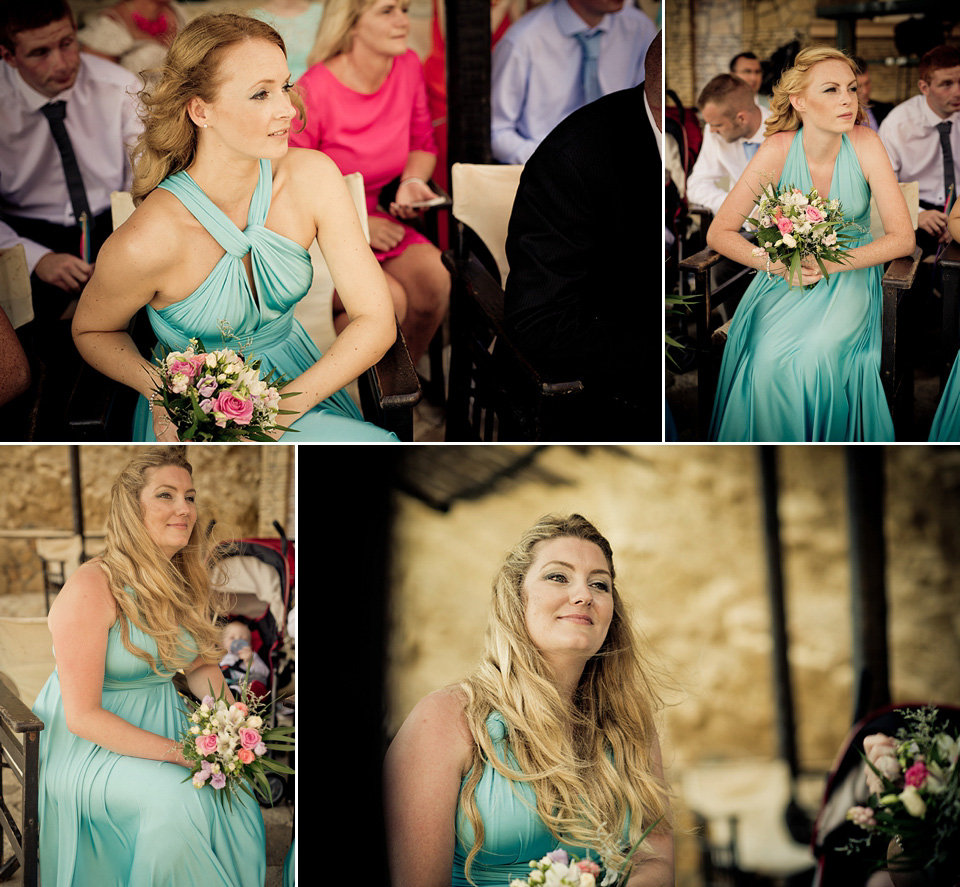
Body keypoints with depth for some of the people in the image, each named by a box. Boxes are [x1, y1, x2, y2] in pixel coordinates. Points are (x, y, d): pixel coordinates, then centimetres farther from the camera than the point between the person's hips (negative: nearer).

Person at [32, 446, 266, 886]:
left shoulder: (185, 582, 3)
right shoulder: (92, 589, -20)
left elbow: (200, 665, 15)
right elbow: (82, 716, -20)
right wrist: (177, 752, -24)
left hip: (161, 728, 7)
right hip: (90, 746, -6)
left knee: (236, 794, -19)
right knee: (176, 798, -31)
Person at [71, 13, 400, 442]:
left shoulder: (313, 177, -14)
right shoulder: (146, 241, -24)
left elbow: (376, 320, -10)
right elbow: (91, 331, -2)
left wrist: (277, 411, -21)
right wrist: (158, 388, -22)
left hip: (299, 388, 4)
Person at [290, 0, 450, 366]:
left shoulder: (409, 68, -1)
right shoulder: (314, 91, -20)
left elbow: (423, 144, 17)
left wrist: (413, 182, -5)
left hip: (377, 221, 6)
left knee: (434, 277, -23)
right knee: (389, 299, -28)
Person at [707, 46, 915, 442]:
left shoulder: (864, 144, -14)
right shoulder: (778, 150, -14)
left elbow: (902, 237, -13)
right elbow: (719, 233, -8)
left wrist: (831, 264, -24)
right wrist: (773, 262, -25)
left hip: (851, 273, -1)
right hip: (787, 276, 1)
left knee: (817, 353, -29)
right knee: (771, 357, -26)